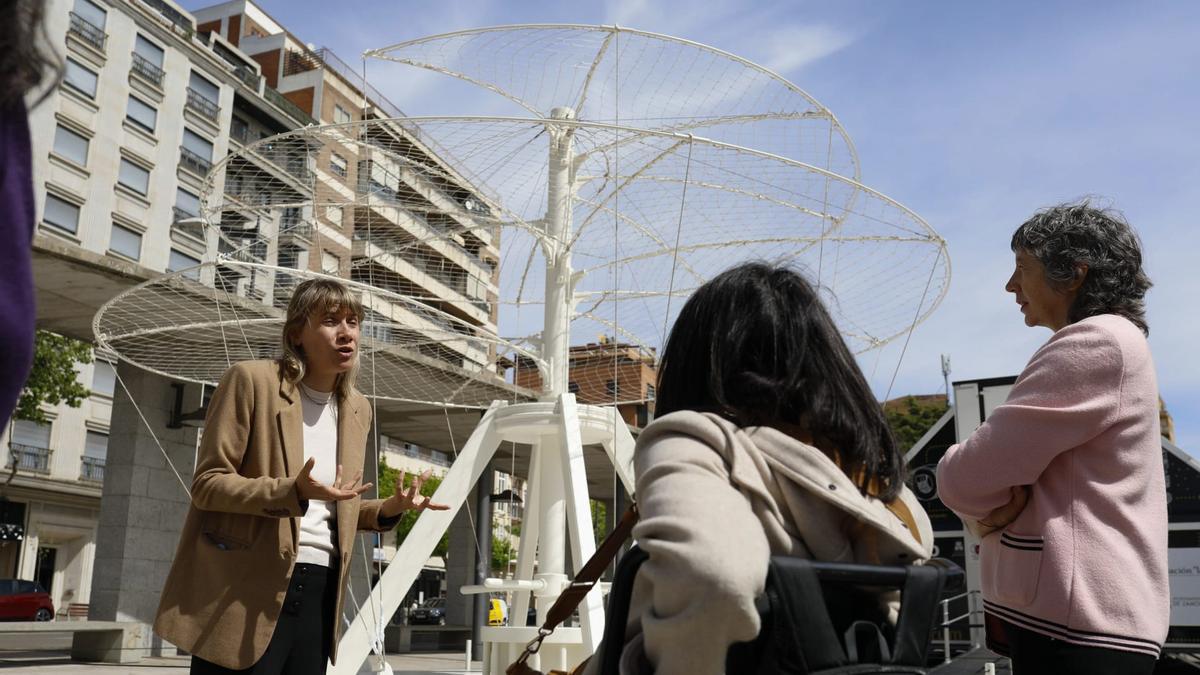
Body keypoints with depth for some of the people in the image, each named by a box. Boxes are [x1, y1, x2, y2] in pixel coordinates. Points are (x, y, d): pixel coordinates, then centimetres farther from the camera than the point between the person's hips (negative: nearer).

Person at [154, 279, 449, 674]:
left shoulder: (358, 409, 12)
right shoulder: (252, 380, -6)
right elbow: (207, 483, -9)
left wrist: (388, 509, -1)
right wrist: (293, 490, -24)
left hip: (319, 589, 6)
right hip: (250, 586, -5)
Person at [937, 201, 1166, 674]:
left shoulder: (1097, 343, -15)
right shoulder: (1111, 346, 19)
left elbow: (964, 480, -19)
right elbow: (1023, 471, 15)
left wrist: (986, 506, 1)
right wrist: (1005, 499, -6)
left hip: (1076, 623, -9)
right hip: (1087, 616, 9)